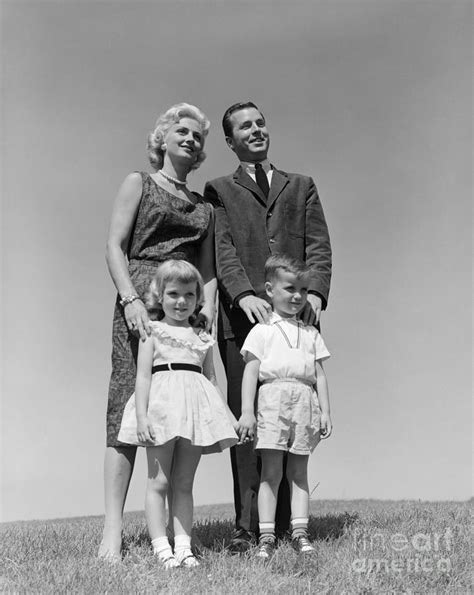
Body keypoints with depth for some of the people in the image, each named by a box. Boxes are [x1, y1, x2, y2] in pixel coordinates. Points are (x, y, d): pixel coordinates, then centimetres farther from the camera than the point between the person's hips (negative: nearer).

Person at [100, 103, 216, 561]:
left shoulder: (204, 206, 24)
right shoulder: (138, 184, 13)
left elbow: (207, 266, 17)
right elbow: (114, 247, 1)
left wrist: (208, 308, -2)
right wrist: (130, 299, -13)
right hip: (141, 301, -4)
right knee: (128, 406, -10)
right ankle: (112, 531, -10)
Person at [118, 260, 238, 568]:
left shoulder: (202, 338, 16)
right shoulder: (152, 331, 4)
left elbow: (211, 379, 18)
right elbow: (143, 375, -3)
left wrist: (225, 417, 12)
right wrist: (142, 415, -13)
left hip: (196, 409, 4)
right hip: (162, 405, -4)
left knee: (184, 484, 7)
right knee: (158, 483, -1)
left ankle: (183, 545, 10)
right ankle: (162, 547, 3)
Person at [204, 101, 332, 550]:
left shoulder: (302, 186, 24)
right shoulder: (219, 191, 17)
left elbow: (319, 245, 11)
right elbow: (222, 249, 2)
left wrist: (315, 292, -8)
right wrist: (243, 294, -16)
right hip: (243, 315, -1)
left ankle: (286, 526, 4)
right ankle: (247, 526, -1)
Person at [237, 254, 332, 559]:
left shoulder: (311, 334, 17)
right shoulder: (262, 331, 7)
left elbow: (320, 375, 14)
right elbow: (251, 372, 1)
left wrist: (325, 411, 6)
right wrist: (246, 411, -8)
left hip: (305, 401, 3)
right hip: (273, 399, -3)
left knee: (299, 472, 6)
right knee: (271, 471, -3)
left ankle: (300, 532, 9)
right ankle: (266, 536, 0)